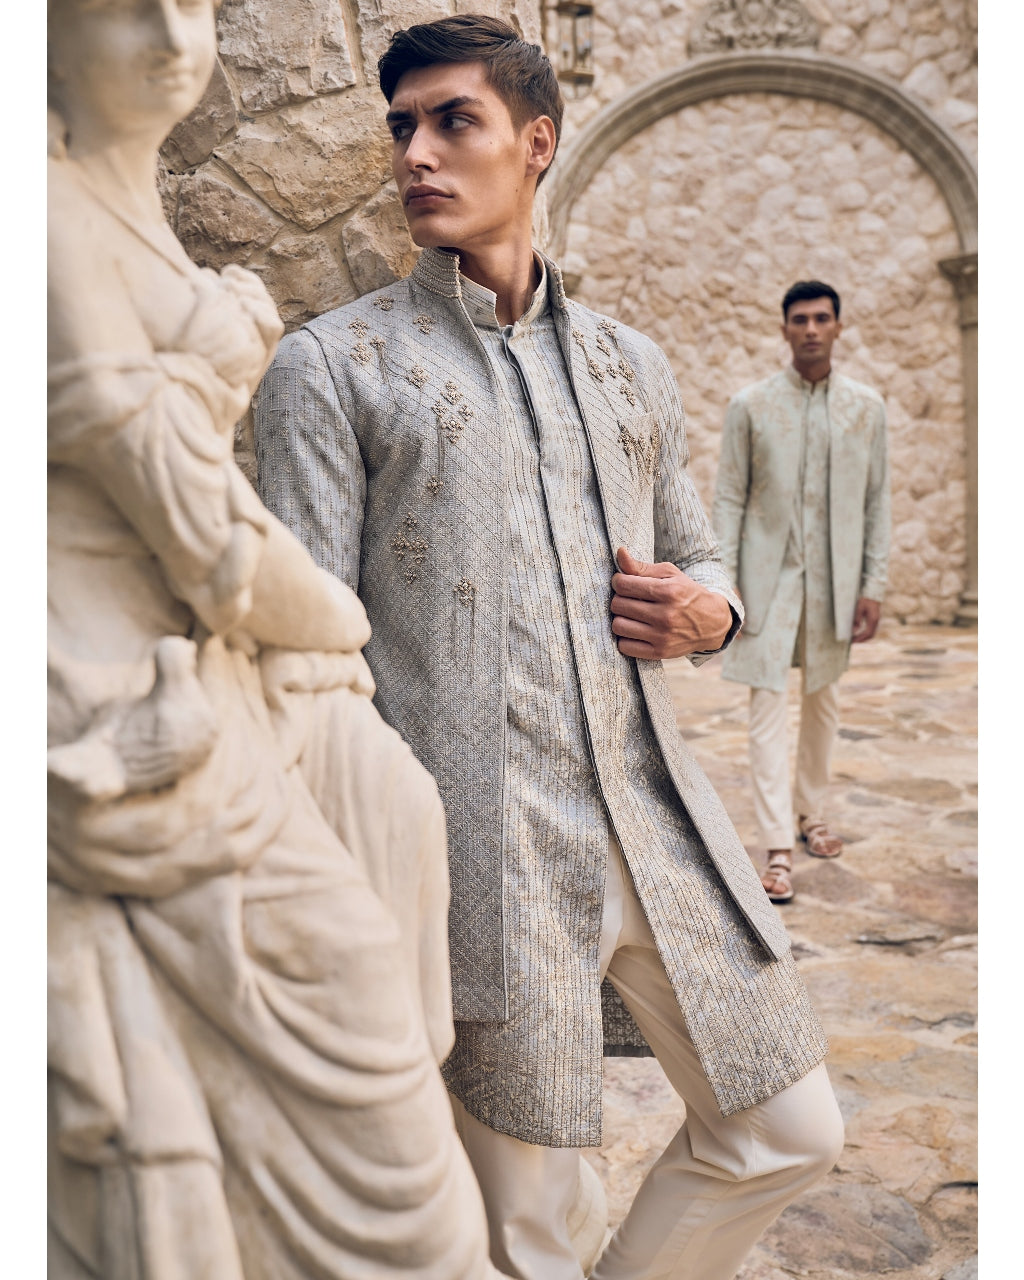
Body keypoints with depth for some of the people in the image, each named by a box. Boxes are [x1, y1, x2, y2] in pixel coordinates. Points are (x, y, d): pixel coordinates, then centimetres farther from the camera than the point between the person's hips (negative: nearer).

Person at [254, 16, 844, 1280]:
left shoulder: (630, 363, 15)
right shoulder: (330, 367, -1)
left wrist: (704, 610, -1)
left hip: (660, 818, 6)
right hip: (484, 846, -5)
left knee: (788, 1130, 16)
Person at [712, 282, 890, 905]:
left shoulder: (867, 406, 5)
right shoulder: (751, 404, 0)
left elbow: (878, 499, 6)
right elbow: (729, 498, -1)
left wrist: (874, 585, 1)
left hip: (834, 577, 2)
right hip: (769, 573, -2)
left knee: (823, 699, 13)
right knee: (769, 702, -6)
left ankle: (812, 812, 32)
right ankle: (778, 850, -4)